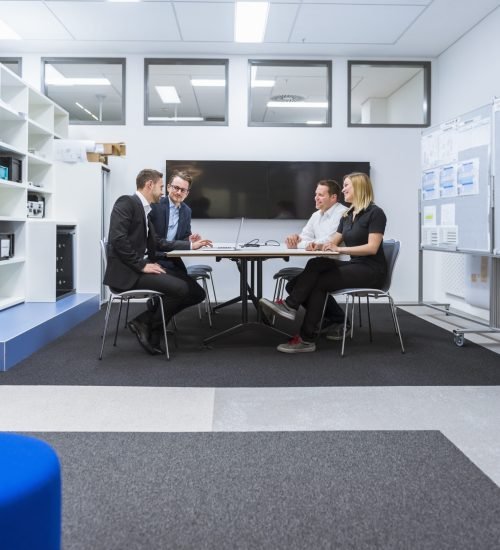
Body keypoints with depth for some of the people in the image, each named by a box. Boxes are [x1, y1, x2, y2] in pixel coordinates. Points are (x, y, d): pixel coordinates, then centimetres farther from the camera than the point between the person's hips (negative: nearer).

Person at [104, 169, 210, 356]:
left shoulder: (144, 208, 17)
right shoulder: (126, 202, -10)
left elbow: (156, 242, 20)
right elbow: (118, 239, -21)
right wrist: (142, 266, -19)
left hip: (138, 268, 9)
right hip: (126, 272, -9)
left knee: (193, 291, -1)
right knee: (180, 288, -21)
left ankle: (146, 321, 3)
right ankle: (146, 325, -3)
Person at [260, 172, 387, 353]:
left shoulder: (375, 213, -10)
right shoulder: (347, 215, 15)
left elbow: (372, 248, -19)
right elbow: (333, 242, 11)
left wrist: (340, 249, -23)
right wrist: (319, 246, -12)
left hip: (371, 270, -7)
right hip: (354, 266, 7)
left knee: (320, 281, -21)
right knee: (316, 264, -19)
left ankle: (307, 339, -18)